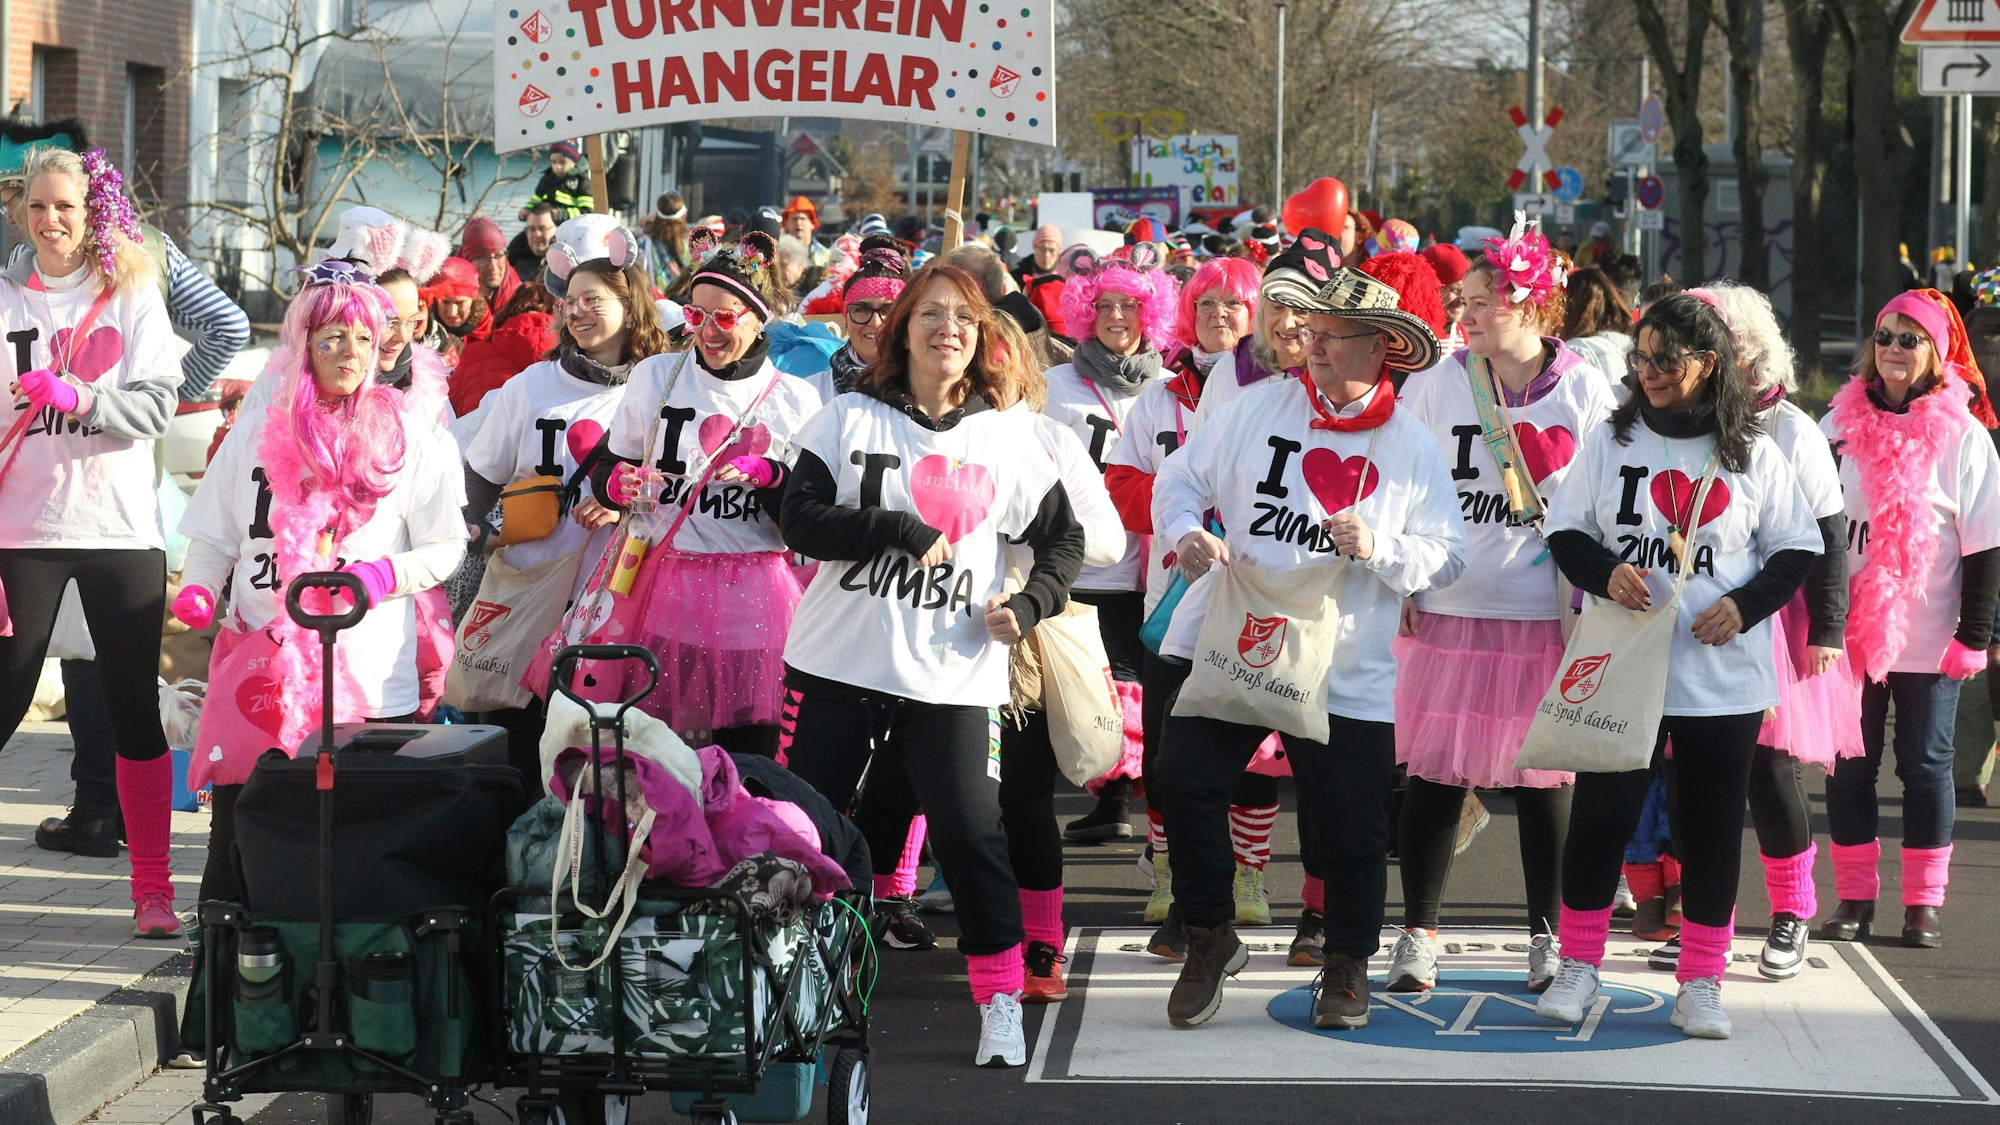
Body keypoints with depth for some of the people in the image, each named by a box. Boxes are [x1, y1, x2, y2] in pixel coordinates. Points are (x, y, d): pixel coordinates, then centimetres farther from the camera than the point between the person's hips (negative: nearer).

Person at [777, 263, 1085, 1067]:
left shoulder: (1006, 436, 4)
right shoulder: (850, 419, 1)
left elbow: (1063, 539, 11)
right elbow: (799, 519, -8)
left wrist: (1030, 605, -7)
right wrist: (902, 530, -18)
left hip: (951, 676, 0)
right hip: (836, 664, 1)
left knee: (971, 833, -6)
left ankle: (1002, 1004, 6)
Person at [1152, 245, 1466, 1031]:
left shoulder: (1412, 447, 0)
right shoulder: (1258, 408, 3)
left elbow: (1446, 557, -3)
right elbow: (1180, 478, 7)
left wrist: (1376, 547, -20)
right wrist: (1185, 532, -14)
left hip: (1347, 671, -1)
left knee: (1351, 828, 4)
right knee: (1183, 777, -7)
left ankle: (1347, 964, 25)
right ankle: (1210, 939, 12)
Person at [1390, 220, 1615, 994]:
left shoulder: (1584, 392, 2)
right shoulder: (1440, 383, 4)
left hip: (1547, 611, -1)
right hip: (1449, 609, 1)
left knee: (1544, 773, 5)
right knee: (1437, 769, 1)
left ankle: (1548, 935, 18)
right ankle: (1418, 935, 10)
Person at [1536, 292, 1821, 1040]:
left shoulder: (1753, 454, 1)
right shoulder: (1611, 442, 3)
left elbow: (1796, 549, 6)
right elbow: (1566, 532, 6)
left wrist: (1747, 604, -11)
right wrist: (1605, 573, -15)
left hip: (1725, 676, 0)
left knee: (1712, 828, 5)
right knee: (1600, 816, 0)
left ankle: (1701, 984, 15)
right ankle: (1578, 969, 13)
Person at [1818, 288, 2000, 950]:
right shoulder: (1839, 425, 6)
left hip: (1927, 640, -3)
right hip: (1848, 634, 3)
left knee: (1925, 766, 4)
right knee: (1848, 766, 4)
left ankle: (1924, 903, 11)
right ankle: (1854, 898, 13)